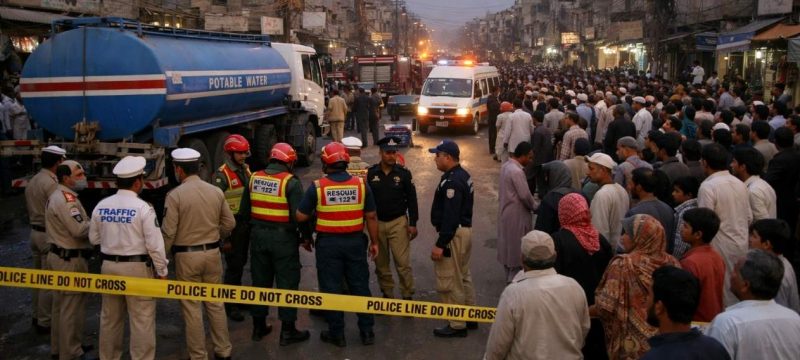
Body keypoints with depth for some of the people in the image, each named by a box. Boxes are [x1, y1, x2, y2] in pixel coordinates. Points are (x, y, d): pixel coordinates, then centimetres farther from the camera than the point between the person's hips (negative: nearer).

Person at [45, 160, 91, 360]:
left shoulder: (56, 196, 13)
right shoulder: (67, 199, -20)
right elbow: (80, 230, -26)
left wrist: (90, 221, 2)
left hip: (58, 256, 11)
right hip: (70, 260, -11)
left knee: (60, 305, 20)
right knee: (72, 308, -2)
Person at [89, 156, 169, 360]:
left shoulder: (101, 206, 0)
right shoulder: (143, 208, -15)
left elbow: (94, 239, 8)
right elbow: (155, 244, -15)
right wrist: (162, 271, -5)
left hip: (109, 266, 6)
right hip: (137, 268, -6)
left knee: (110, 318, 19)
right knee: (142, 321, 3)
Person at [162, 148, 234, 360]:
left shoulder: (175, 195, -13)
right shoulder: (216, 192, 0)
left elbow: (168, 232, -13)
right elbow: (229, 223, 5)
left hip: (186, 256, -4)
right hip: (212, 254, 4)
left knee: (191, 308, 6)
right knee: (215, 304, 15)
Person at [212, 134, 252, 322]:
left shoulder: (246, 169, 9)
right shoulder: (222, 175, -15)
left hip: (246, 223, 7)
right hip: (232, 225, -7)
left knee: (241, 263, 18)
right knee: (234, 265, -1)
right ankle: (230, 305, 11)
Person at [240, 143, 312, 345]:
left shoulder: (254, 178, 4)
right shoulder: (290, 182, -13)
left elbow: (244, 211, 9)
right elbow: (299, 214, -17)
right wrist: (306, 236, -4)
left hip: (258, 235, 5)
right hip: (283, 237, -5)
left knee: (260, 281, 16)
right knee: (287, 283, 5)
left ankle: (259, 326, 26)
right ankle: (287, 331, 10)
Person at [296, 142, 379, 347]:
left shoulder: (317, 187, -10)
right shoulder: (361, 184, -5)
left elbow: (301, 217, -6)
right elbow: (371, 216, -1)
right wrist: (374, 242, 9)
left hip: (328, 243, -2)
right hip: (355, 242, 2)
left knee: (331, 288, 9)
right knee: (360, 286, 14)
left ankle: (337, 334, 18)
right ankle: (367, 331, 21)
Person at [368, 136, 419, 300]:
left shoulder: (404, 173, -3)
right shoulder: (371, 173, -1)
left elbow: (412, 200, 1)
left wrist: (413, 223, -3)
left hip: (398, 223, -2)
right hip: (376, 223, 2)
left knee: (403, 262, -5)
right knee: (381, 263, 10)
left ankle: (407, 295, 7)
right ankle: (387, 294, 24)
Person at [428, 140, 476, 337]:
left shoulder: (452, 182, -21)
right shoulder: (463, 175, 11)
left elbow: (450, 216, -26)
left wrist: (440, 244, -24)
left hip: (454, 234, -11)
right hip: (465, 230, 11)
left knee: (449, 282, -2)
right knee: (463, 277, 20)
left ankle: (457, 325, 5)